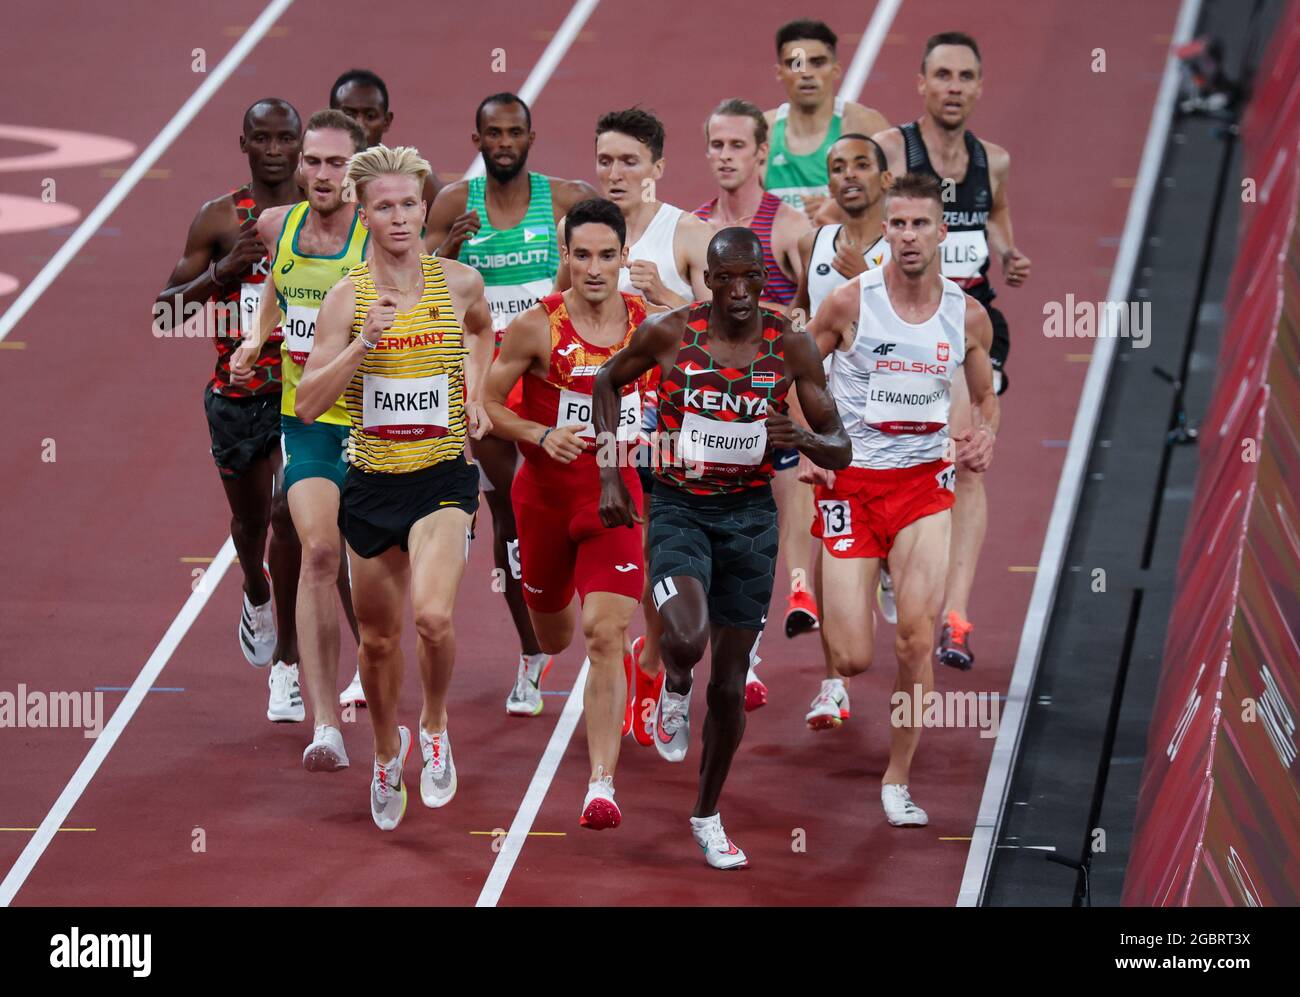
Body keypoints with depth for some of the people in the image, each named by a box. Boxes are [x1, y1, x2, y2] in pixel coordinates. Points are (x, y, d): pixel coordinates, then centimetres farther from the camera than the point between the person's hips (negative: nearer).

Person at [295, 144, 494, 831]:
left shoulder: (460, 282, -1)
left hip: (443, 480, -1)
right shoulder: (347, 298, -6)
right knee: (378, 638, 13)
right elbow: (308, 405, -12)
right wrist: (363, 343, -22)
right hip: (371, 484, 1)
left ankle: (434, 727, 5)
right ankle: (387, 752, 41)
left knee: (432, 616, -24)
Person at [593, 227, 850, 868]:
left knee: (730, 681, 8)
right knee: (688, 638, -30)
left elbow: (840, 453, -2)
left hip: (749, 515, 2)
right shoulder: (668, 333, -9)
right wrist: (611, 476, 3)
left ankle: (708, 815, 28)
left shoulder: (791, 346, -6)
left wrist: (804, 438, -25)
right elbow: (607, 383, 10)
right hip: (678, 508, -2)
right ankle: (674, 690, 9)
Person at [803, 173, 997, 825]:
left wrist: (985, 435, -6)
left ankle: (897, 783, 4)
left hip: (923, 481, 2)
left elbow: (986, 397, 16)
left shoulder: (968, 315, 0)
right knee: (854, 658, -7)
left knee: (918, 639, -12)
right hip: (850, 481, -2)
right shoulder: (850, 303, -8)